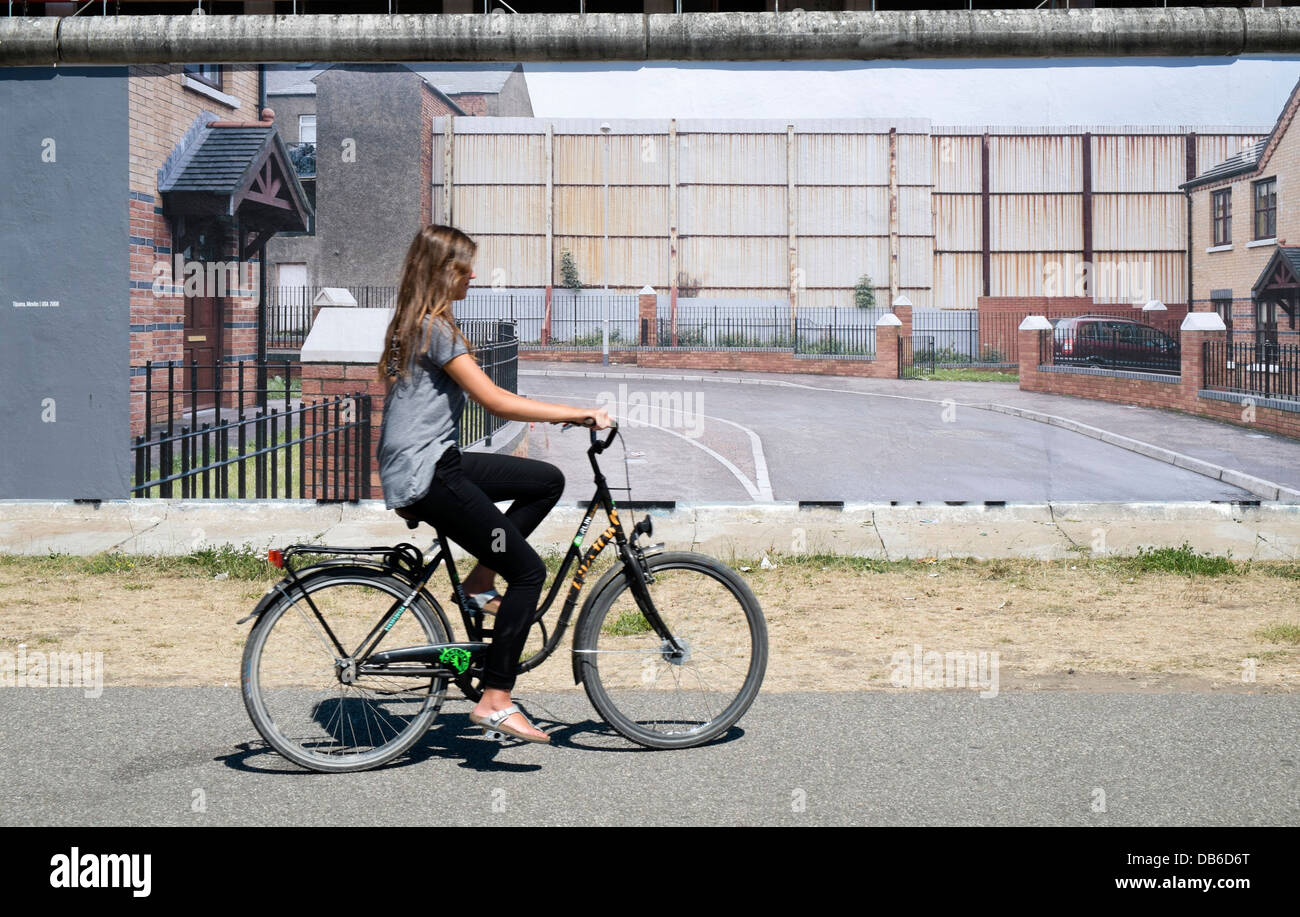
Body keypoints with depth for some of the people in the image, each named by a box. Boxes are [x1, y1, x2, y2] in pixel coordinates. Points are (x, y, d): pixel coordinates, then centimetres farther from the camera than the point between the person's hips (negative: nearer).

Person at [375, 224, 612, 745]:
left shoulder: (415, 323, 17)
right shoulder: (435, 327, -15)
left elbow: (483, 400, 21)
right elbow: (495, 401, -20)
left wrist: (565, 415, 17)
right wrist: (579, 414, -16)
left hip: (434, 463, 10)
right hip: (426, 476, -10)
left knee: (548, 481, 11)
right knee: (529, 570, -9)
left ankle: (481, 579, 10)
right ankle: (495, 701, -8)